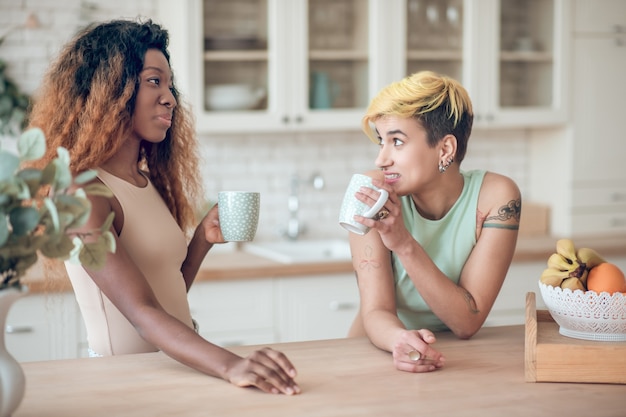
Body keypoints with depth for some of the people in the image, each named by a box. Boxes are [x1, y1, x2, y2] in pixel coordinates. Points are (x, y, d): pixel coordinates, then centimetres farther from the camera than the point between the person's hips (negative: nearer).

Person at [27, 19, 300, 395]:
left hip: (182, 363, 7)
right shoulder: (84, 195, -13)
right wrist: (229, 365, -37)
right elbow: (142, 312, -24)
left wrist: (203, 238, 3)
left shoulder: (149, 181, 10)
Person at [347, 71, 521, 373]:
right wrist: (401, 340, -38)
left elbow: (468, 323, -17)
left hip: (458, 360, 1)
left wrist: (404, 244, -28)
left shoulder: (495, 197, -14)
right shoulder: (376, 197, -13)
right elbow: (375, 311, -17)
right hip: (382, 354, -1)